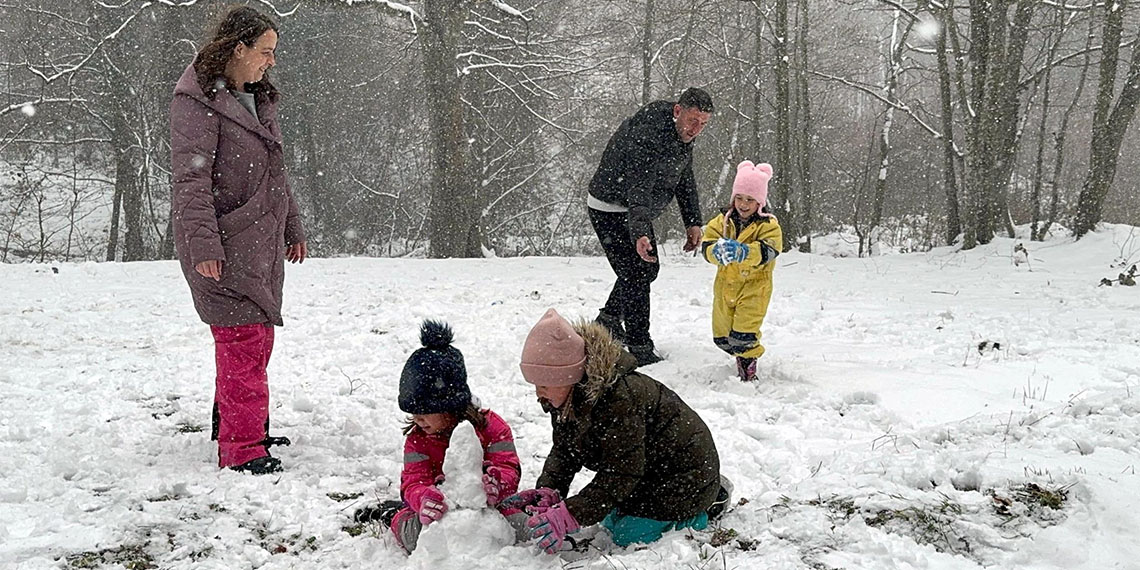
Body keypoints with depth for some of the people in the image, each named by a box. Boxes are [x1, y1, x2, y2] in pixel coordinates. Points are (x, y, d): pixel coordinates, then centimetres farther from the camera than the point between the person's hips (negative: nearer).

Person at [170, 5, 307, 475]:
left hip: (262, 243, 9)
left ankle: (234, 424, 28)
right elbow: (190, 179, -17)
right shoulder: (198, 100, -10)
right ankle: (242, 449, -5)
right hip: (224, 246, -9)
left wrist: (292, 229, 25)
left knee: (258, 337, 13)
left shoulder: (257, 98, 17)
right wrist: (203, 245, -23)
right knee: (243, 339, -11)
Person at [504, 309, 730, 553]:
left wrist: (569, 516, -41)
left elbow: (621, 473, -35)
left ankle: (709, 506, 7)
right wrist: (546, 492, -23)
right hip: (646, 469, 9)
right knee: (611, 522, 18)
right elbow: (563, 451, -3)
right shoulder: (568, 397, -8)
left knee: (628, 536, -12)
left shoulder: (619, 399, -38)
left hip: (682, 475, -9)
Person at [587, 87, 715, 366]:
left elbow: (685, 180, 12)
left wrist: (693, 222, 9)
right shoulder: (647, 136, -32)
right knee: (636, 275, -12)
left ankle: (608, 321, 38)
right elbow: (637, 189, -43)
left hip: (636, 212, 10)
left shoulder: (682, 136, 0)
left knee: (648, 268, 21)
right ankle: (641, 350, -5)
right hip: (611, 209, -10)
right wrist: (639, 233, -56)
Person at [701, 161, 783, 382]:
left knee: (742, 336, -14)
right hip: (725, 285, 5)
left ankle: (748, 361, 11)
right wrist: (717, 251, -33)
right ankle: (743, 355, 38)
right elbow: (707, 245, -8)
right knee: (721, 335, 13)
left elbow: (767, 251, -25)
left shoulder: (768, 225, -9)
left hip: (754, 285, -5)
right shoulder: (722, 221, 2)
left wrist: (743, 252, -43)